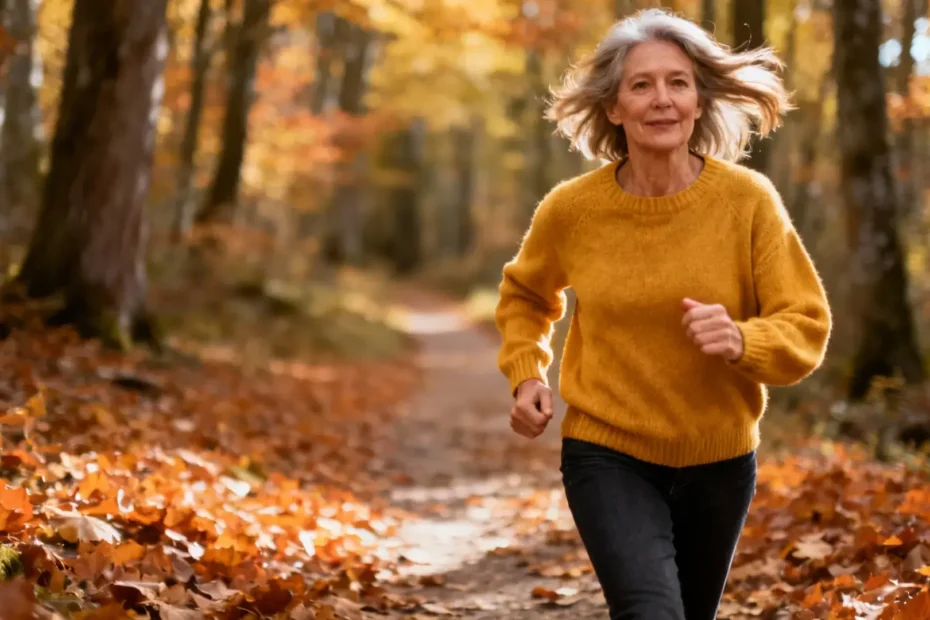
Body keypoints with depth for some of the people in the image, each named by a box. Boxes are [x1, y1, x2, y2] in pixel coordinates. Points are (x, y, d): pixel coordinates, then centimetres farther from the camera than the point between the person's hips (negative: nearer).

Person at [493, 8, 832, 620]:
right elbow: (525, 295, 12)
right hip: (608, 455, -2)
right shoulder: (571, 208, -10)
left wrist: (740, 340, -29)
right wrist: (526, 375, -3)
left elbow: (807, 327, -9)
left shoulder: (748, 198, -12)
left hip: (719, 462, 2)